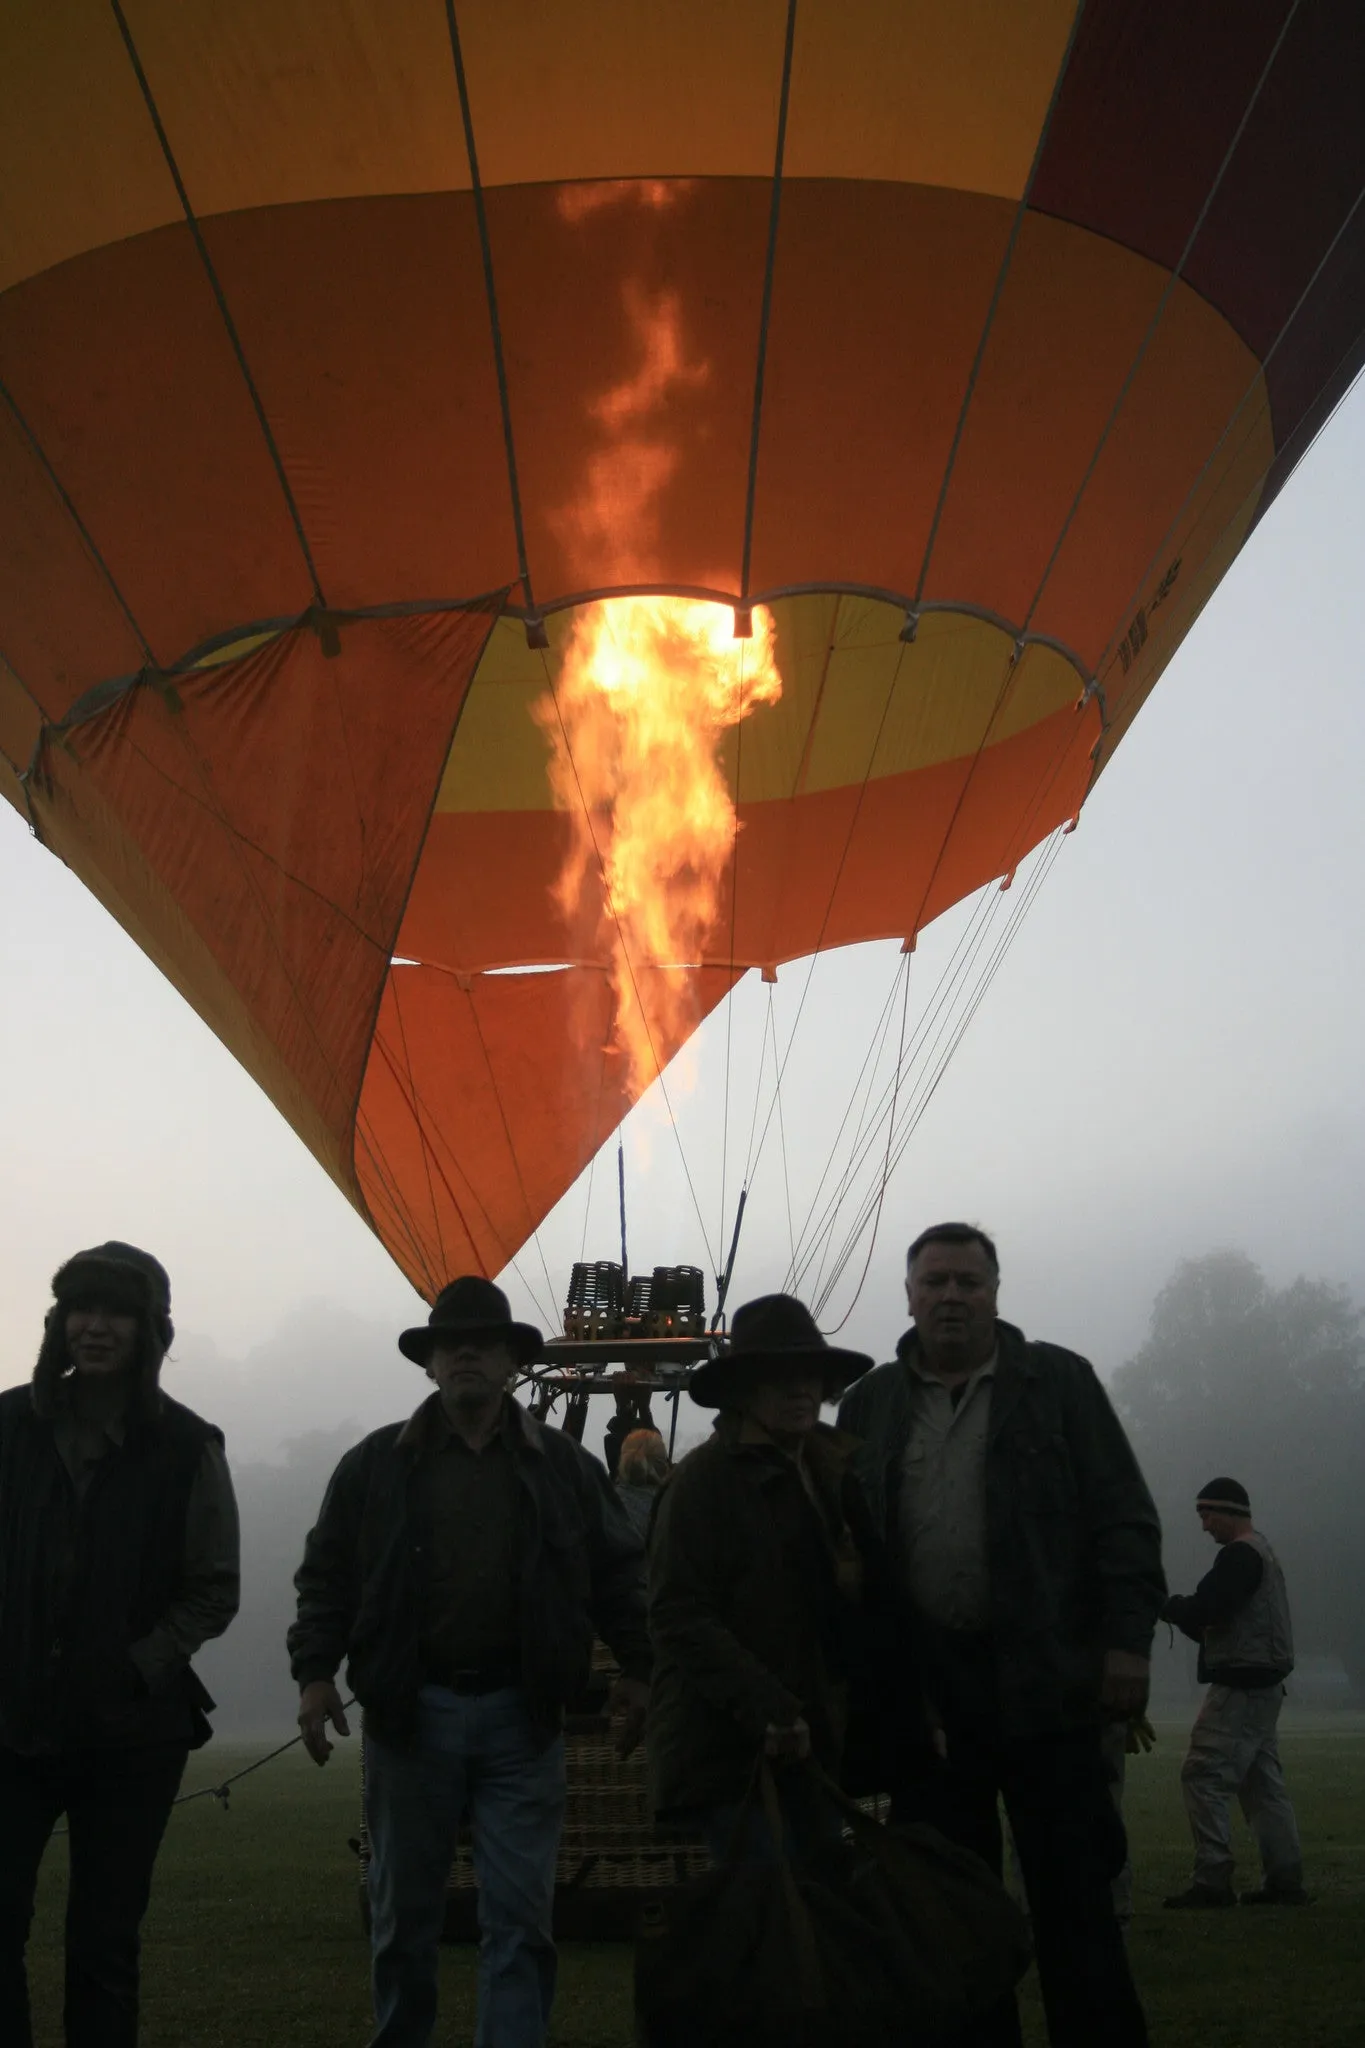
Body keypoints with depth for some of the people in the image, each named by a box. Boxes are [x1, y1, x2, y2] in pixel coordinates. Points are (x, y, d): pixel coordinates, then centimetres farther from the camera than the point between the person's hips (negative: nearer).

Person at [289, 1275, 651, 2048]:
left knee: (521, 1917, 2)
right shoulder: (376, 1464, 5)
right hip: (410, 1710, 0)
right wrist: (315, 1672, -5)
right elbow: (328, 1575, 5)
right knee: (405, 1911, 12)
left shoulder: (566, 1464, 6)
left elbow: (620, 1572, 7)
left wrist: (638, 1670, -1)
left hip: (523, 1714, 0)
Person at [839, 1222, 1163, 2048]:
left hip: (1044, 1679, -2)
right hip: (926, 1685, 3)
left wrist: (1127, 1642, -8)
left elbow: (1125, 1520, 1)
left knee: (1073, 1894, 2)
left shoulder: (1058, 1381, 4)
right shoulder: (871, 1404, 11)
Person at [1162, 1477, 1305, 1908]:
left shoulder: (1239, 1555, -13)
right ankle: (1285, 1881, 13)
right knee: (1263, 1783, 12)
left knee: (1203, 1776, -11)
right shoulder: (1263, 1553, 20)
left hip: (1240, 1686, -11)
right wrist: (1186, 1613, 9)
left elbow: (1202, 1610, -21)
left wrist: (1162, 1602, -4)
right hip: (1261, 1684, 11)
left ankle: (1212, 1880, -14)